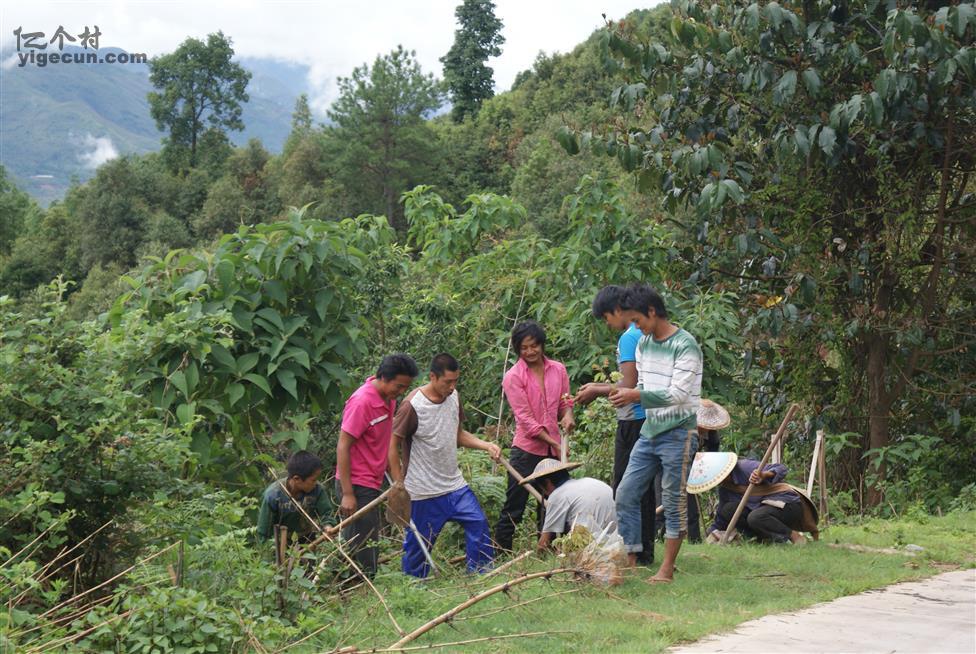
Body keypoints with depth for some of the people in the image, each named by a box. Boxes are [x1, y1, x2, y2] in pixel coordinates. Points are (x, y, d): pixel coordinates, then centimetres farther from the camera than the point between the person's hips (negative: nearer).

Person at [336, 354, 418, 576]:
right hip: (356, 485, -9)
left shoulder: (389, 398, 7)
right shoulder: (362, 402, -20)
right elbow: (343, 447, -19)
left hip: (372, 484, 9)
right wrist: (347, 494, -20)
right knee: (363, 553, -7)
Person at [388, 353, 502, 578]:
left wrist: (486, 446, -2)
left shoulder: (453, 397, 4)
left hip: (455, 484, 6)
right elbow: (393, 446, -12)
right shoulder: (412, 406, -18)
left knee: (478, 524, 1)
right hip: (424, 492, -6)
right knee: (418, 542, 2)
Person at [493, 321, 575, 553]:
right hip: (527, 450, -4)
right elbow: (526, 419, -13)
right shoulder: (513, 377, -9)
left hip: (554, 449, 5)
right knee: (514, 507, 1)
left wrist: (567, 414, -9)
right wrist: (554, 443, -17)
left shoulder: (558, 370, 4)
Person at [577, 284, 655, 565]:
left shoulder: (629, 338, -15)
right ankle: (645, 550, 20)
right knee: (644, 488, 14)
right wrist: (601, 387, 17)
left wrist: (597, 392, -5)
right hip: (649, 420, 9)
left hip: (633, 422, -9)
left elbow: (629, 387, -20)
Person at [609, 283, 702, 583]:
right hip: (649, 432, 8)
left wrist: (636, 396, -22)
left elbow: (678, 393, -20)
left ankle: (667, 568, 5)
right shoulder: (644, 344, 11)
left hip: (678, 434, -8)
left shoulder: (685, 346, -14)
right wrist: (626, 395, -4)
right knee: (625, 494, 4)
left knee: (674, 502, -1)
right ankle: (629, 559, 12)